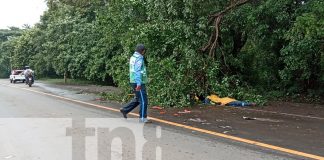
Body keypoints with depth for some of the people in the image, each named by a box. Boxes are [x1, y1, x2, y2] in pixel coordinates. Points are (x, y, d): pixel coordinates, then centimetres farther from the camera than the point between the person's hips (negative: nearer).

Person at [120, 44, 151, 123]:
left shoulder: (132, 57, 15)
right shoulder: (139, 58, -15)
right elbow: (138, 71, -23)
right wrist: (139, 84, -26)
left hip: (133, 81, 10)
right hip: (138, 82, -10)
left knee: (137, 99, 19)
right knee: (143, 100, -2)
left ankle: (125, 109, 19)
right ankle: (143, 118, 4)